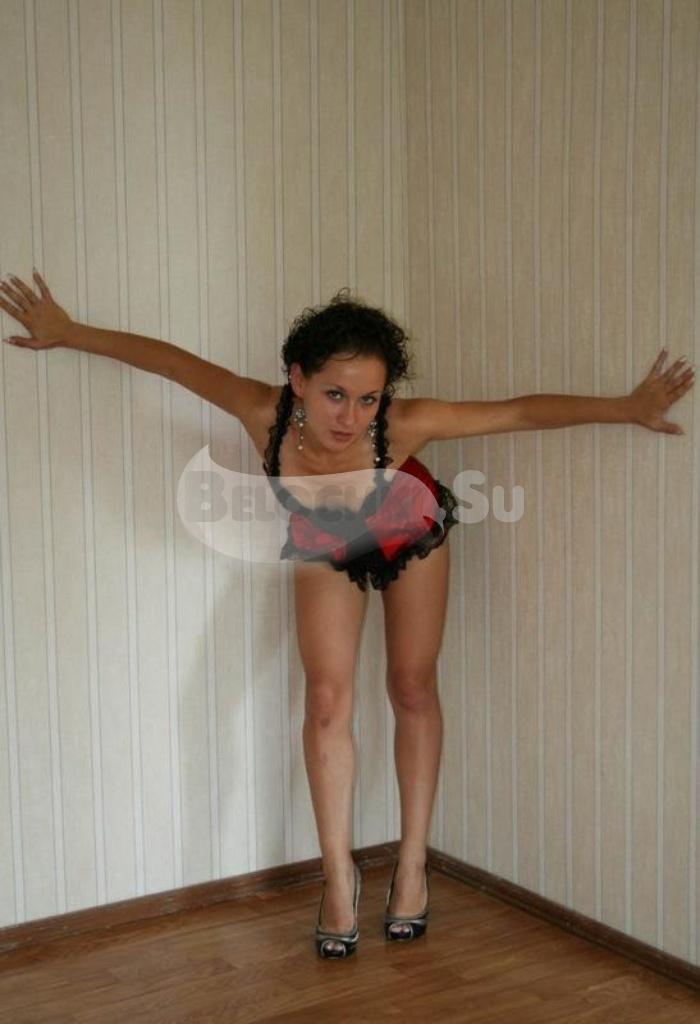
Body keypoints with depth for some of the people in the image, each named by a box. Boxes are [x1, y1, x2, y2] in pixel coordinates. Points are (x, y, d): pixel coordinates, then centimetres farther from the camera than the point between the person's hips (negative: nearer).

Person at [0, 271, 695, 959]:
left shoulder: (402, 424, -42)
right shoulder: (265, 413, -38)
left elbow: (521, 411, -34)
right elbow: (169, 358, -25)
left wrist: (628, 408, -35)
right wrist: (67, 332, -15)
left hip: (414, 540, -1)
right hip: (325, 553, 1)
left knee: (412, 689, 4)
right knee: (327, 699, -5)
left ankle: (412, 864, 18)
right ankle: (338, 874, 8)